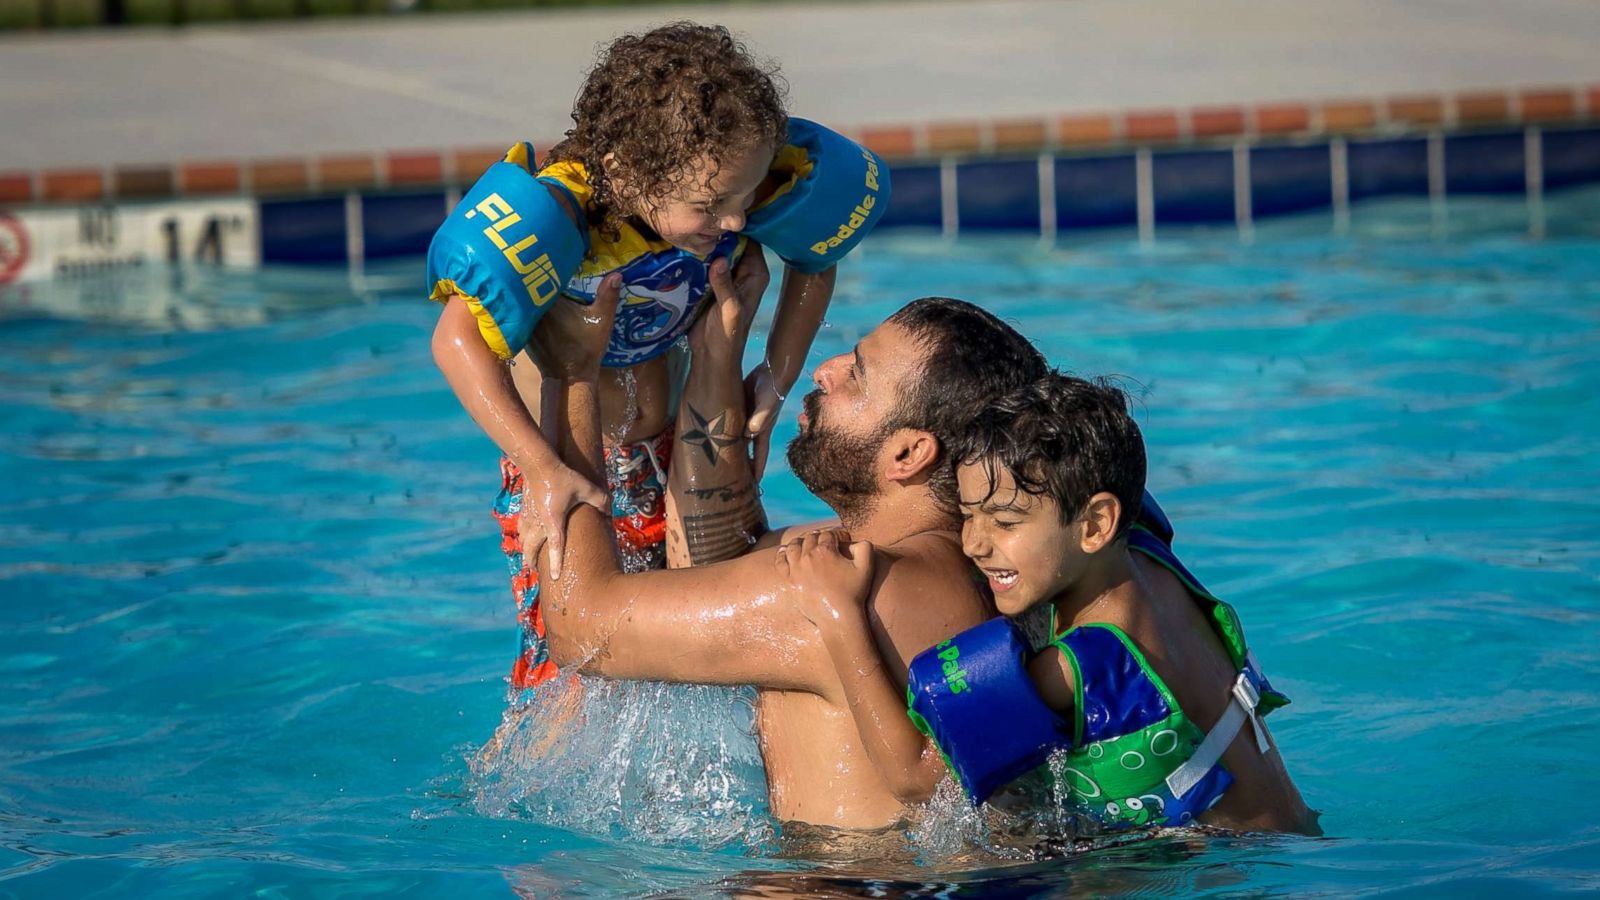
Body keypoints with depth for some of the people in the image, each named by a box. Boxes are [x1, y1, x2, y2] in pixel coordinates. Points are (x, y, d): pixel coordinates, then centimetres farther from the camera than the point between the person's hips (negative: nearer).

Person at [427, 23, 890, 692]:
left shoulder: (735, 186, -19)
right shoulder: (561, 216, -34)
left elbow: (815, 263, 3)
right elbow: (459, 340, -40)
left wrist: (776, 380, -6)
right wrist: (542, 470, -45)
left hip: (676, 451, 4)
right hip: (565, 467, -4)